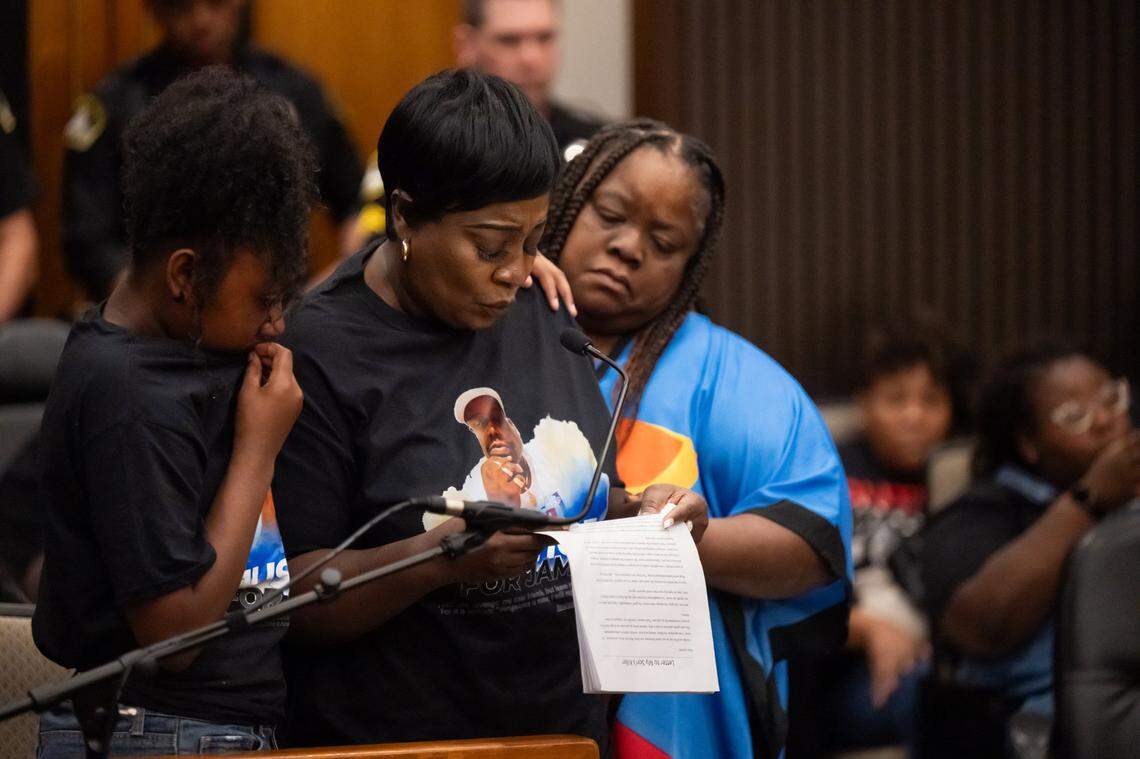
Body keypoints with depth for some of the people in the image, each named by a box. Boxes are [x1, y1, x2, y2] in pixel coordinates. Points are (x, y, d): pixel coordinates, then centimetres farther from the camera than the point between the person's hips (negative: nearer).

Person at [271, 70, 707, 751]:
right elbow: (293, 599, -16)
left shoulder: (542, 316, 5)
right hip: (391, 738, -6)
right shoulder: (319, 354, -14)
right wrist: (436, 559, -29)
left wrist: (644, 515, -4)